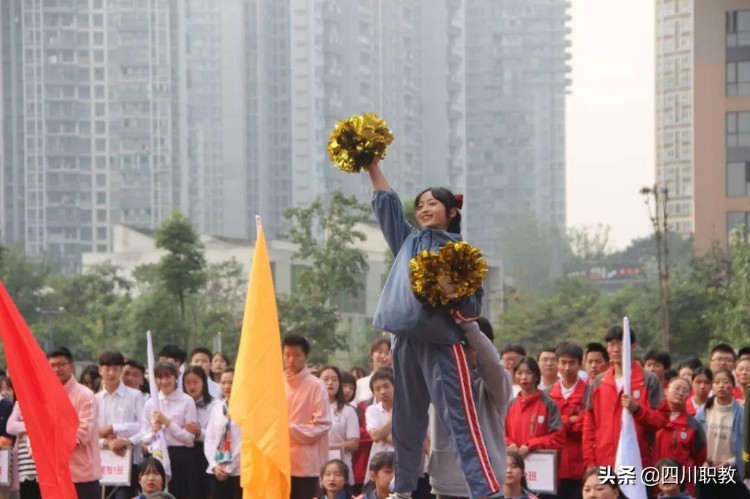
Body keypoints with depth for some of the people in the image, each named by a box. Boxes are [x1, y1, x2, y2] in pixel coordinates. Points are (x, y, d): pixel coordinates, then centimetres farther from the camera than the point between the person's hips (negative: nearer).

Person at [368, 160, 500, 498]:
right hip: (406, 341, 5)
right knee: (407, 420, 11)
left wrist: (455, 296, -20)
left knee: (460, 419, -12)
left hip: (441, 343, -5)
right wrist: (372, 166, 16)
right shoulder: (408, 241, 15)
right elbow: (386, 203, 21)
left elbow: (474, 307, 0)